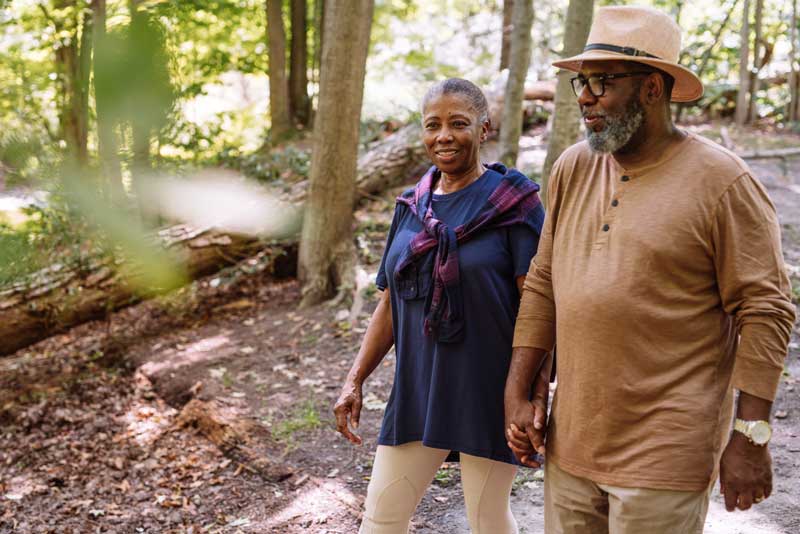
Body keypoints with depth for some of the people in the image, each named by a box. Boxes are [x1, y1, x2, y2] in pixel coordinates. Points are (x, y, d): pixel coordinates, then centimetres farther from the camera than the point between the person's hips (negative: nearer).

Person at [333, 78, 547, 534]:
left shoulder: (514, 201, -8)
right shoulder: (412, 207, 8)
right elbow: (391, 304, 12)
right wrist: (355, 380, 8)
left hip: (487, 392, -5)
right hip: (417, 389, 5)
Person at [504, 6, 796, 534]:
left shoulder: (723, 182, -11)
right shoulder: (573, 169, 5)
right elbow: (542, 285, 9)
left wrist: (751, 436, -13)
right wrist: (517, 393, 5)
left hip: (665, 457, -5)